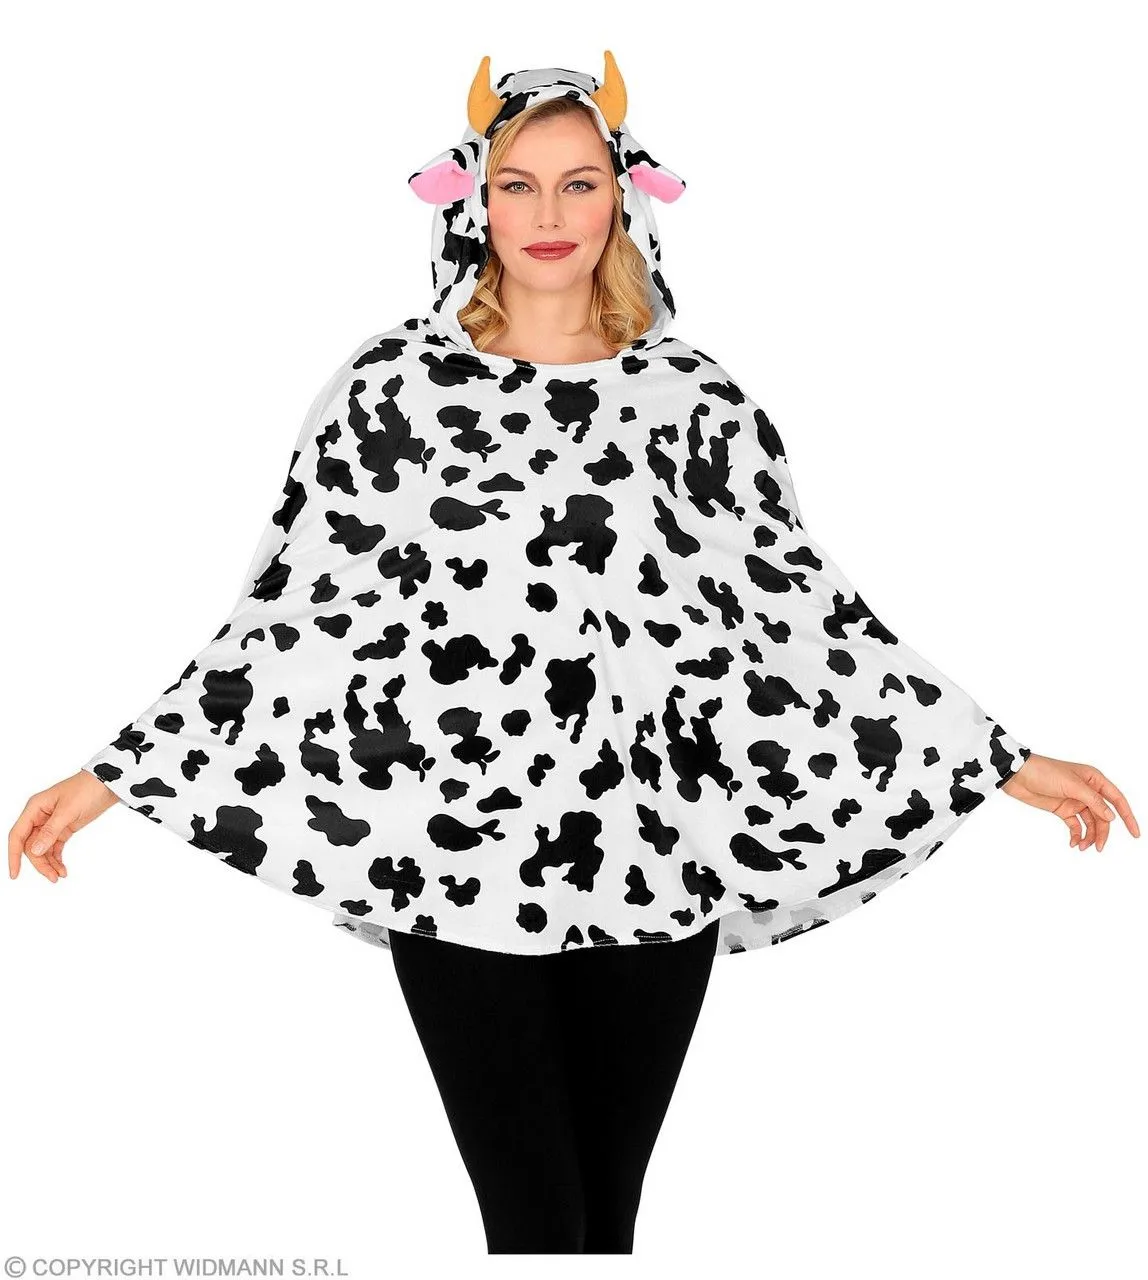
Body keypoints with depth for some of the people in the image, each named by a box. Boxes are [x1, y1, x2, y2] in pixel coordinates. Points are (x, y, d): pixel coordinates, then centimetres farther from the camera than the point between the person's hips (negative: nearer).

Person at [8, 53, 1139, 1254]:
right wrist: (115, 775, -3)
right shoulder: (392, 385, 2)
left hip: (651, 866, 2)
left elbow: (805, 609, 6)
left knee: (611, 1204, 12)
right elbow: (291, 610, 2)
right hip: (455, 869, -1)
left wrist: (1008, 763, 5)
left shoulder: (689, 394, 5)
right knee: (533, 1219, -2)